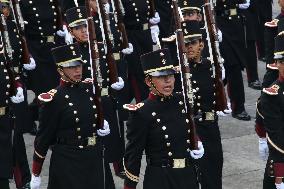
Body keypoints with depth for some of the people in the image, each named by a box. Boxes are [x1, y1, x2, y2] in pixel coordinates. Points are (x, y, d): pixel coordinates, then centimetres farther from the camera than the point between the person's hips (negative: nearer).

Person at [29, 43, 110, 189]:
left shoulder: (90, 88, 4)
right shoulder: (53, 100, -12)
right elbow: (43, 138, -8)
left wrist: (103, 126, -1)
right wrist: (35, 175, -6)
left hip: (94, 159, 5)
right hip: (67, 162, -5)